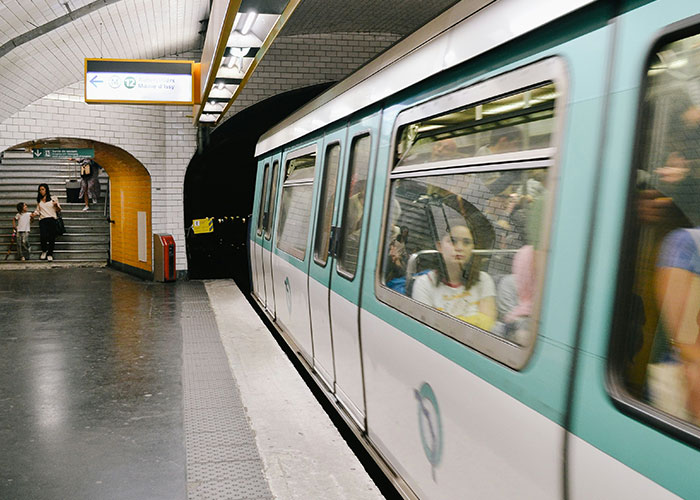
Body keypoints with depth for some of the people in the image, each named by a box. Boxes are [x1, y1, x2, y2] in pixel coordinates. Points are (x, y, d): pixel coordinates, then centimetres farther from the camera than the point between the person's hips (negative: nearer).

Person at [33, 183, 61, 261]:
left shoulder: (53, 198, 11)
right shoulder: (39, 200, 20)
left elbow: (58, 210, 10)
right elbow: (37, 211, 27)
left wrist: (56, 205, -10)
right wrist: (32, 215, 8)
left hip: (52, 220, -1)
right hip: (43, 220, 2)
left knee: (52, 237, -6)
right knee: (43, 236, -19)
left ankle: (50, 254, 5)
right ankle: (44, 251, 4)